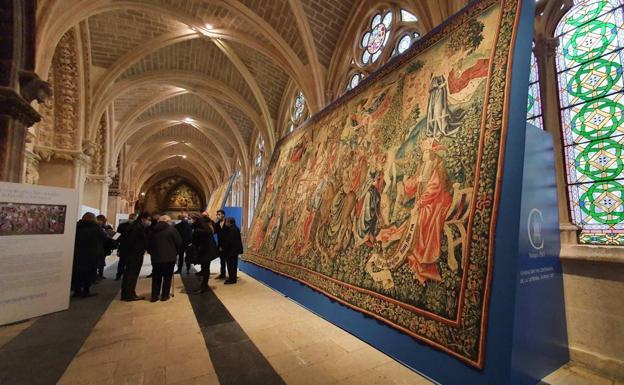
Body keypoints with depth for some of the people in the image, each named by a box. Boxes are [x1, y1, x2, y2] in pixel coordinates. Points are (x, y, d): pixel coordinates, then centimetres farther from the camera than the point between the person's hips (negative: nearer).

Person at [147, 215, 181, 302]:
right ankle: (165, 295, 13)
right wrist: (175, 252, 8)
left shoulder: (153, 230, 5)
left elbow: (148, 245, 10)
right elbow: (179, 242, -9)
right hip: (169, 257, -4)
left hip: (156, 258, 4)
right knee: (167, 277, 8)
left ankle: (154, 296, 18)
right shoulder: (171, 229, -9)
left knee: (156, 277, 14)